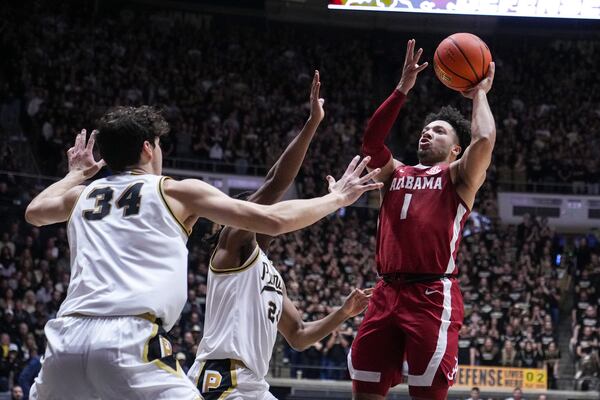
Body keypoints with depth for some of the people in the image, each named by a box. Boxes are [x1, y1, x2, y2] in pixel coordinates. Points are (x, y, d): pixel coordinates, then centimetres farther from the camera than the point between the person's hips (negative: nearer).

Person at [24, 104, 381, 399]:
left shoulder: (82, 195, 25)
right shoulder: (176, 191, 13)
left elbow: (34, 212, 50)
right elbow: (274, 220, 10)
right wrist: (338, 198, 25)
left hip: (66, 339, 5)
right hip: (130, 339, -5)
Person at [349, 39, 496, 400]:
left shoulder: (458, 176, 8)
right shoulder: (397, 173, 23)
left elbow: (484, 140, -10)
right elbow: (371, 141, 8)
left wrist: (479, 93, 8)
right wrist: (404, 88, 9)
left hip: (434, 296, -5)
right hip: (387, 292, 6)